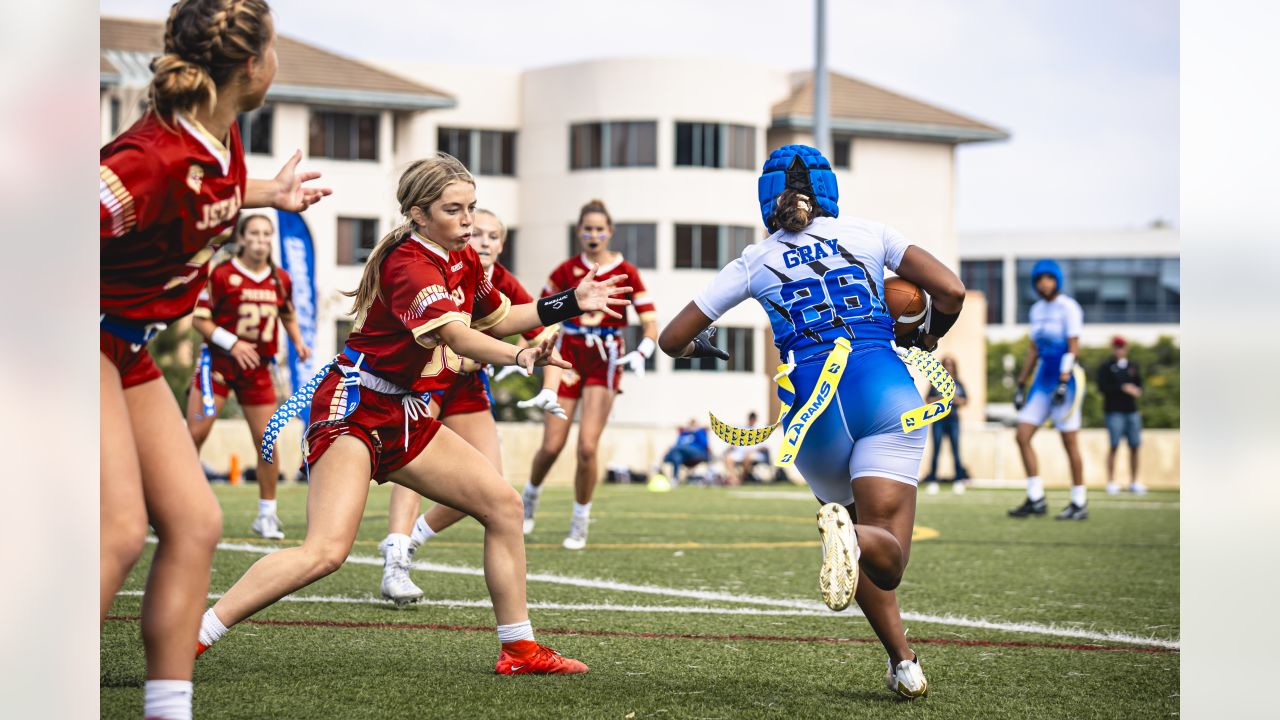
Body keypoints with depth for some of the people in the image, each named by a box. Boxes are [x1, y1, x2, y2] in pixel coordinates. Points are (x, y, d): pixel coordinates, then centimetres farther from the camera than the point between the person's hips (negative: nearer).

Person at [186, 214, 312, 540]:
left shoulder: (281, 280, 5)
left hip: (258, 368, 4)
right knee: (196, 433, -11)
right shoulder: (222, 274, -9)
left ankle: (267, 514, 14)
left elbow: (288, 316, 22)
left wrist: (298, 343, 5)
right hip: (217, 362, -4)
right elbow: (198, 318, -8)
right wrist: (232, 344, -19)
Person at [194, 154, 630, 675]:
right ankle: (191, 637, -18)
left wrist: (570, 304, 16)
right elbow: (456, 336, -36)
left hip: (403, 417, 10)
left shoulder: (463, 260, 8)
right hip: (352, 409, -10)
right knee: (326, 551, -24)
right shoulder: (408, 264, -20)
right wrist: (522, 357, -53)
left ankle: (519, 649, 16)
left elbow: (496, 319, 26)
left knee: (502, 503, 7)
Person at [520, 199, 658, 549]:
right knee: (551, 446, -2)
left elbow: (650, 325, -3)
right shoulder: (566, 271, 3)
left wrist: (641, 353, -21)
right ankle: (531, 494, 30)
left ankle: (580, 522, 5)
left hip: (605, 362, -1)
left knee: (587, 447, -12)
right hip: (568, 358, 1)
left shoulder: (626, 273, 0)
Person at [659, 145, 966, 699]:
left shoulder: (753, 263, 14)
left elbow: (673, 339, 17)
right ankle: (850, 537, -39)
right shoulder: (867, 234, 14)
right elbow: (950, 291, 5)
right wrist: (929, 337, 26)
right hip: (885, 391, -1)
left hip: (812, 407, 1)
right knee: (887, 560, -5)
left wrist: (701, 348, 40)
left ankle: (903, 661, 11)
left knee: (860, 552, 24)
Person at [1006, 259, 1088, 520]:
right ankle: (1036, 499, 6)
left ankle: (1079, 504, 6)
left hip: (1065, 378, -8)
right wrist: (1020, 385, 17)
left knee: (1070, 443, -3)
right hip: (1043, 378, 8)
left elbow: (1073, 348, -15)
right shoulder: (1037, 310, 13)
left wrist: (1063, 383, -23)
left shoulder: (1068, 308, -10)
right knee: (1022, 436, 1)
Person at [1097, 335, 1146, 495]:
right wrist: (1122, 388, -17)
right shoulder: (1106, 366, 0)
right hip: (1114, 411, -5)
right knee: (1114, 445, -9)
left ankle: (1134, 482, 11)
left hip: (1132, 410, 5)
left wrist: (1136, 390, -7)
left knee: (1135, 446, 3)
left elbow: (1139, 385, 17)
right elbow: (1102, 387, -9)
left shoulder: (1133, 366, 16)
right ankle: (1111, 482, -5)